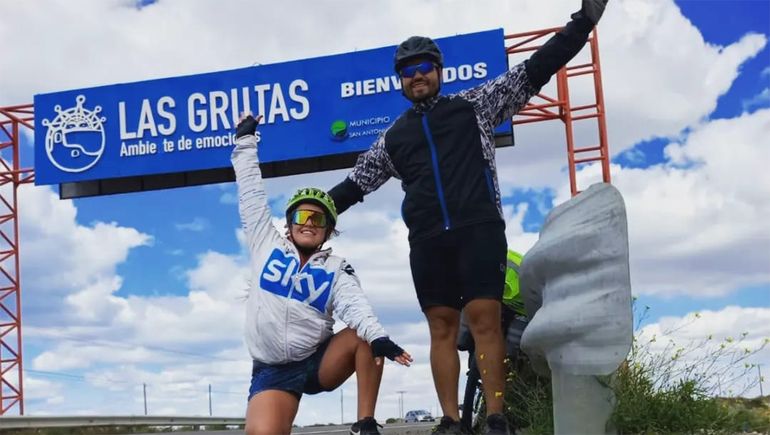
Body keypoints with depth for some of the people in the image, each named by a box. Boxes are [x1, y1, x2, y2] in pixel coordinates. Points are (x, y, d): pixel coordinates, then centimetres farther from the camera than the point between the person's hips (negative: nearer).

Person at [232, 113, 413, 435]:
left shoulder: (336, 269, 3)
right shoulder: (266, 245, 6)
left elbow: (354, 305, -16)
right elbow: (252, 195, 5)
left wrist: (377, 336, -36)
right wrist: (246, 141, 4)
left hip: (320, 362, 1)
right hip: (273, 371, -1)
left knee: (364, 338, -26)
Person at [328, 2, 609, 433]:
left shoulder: (474, 105, 12)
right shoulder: (392, 137, 19)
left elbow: (532, 72, 7)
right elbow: (355, 184, 25)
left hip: (480, 229, -3)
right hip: (427, 240, 3)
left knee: (485, 320, -10)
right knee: (442, 328, 1)